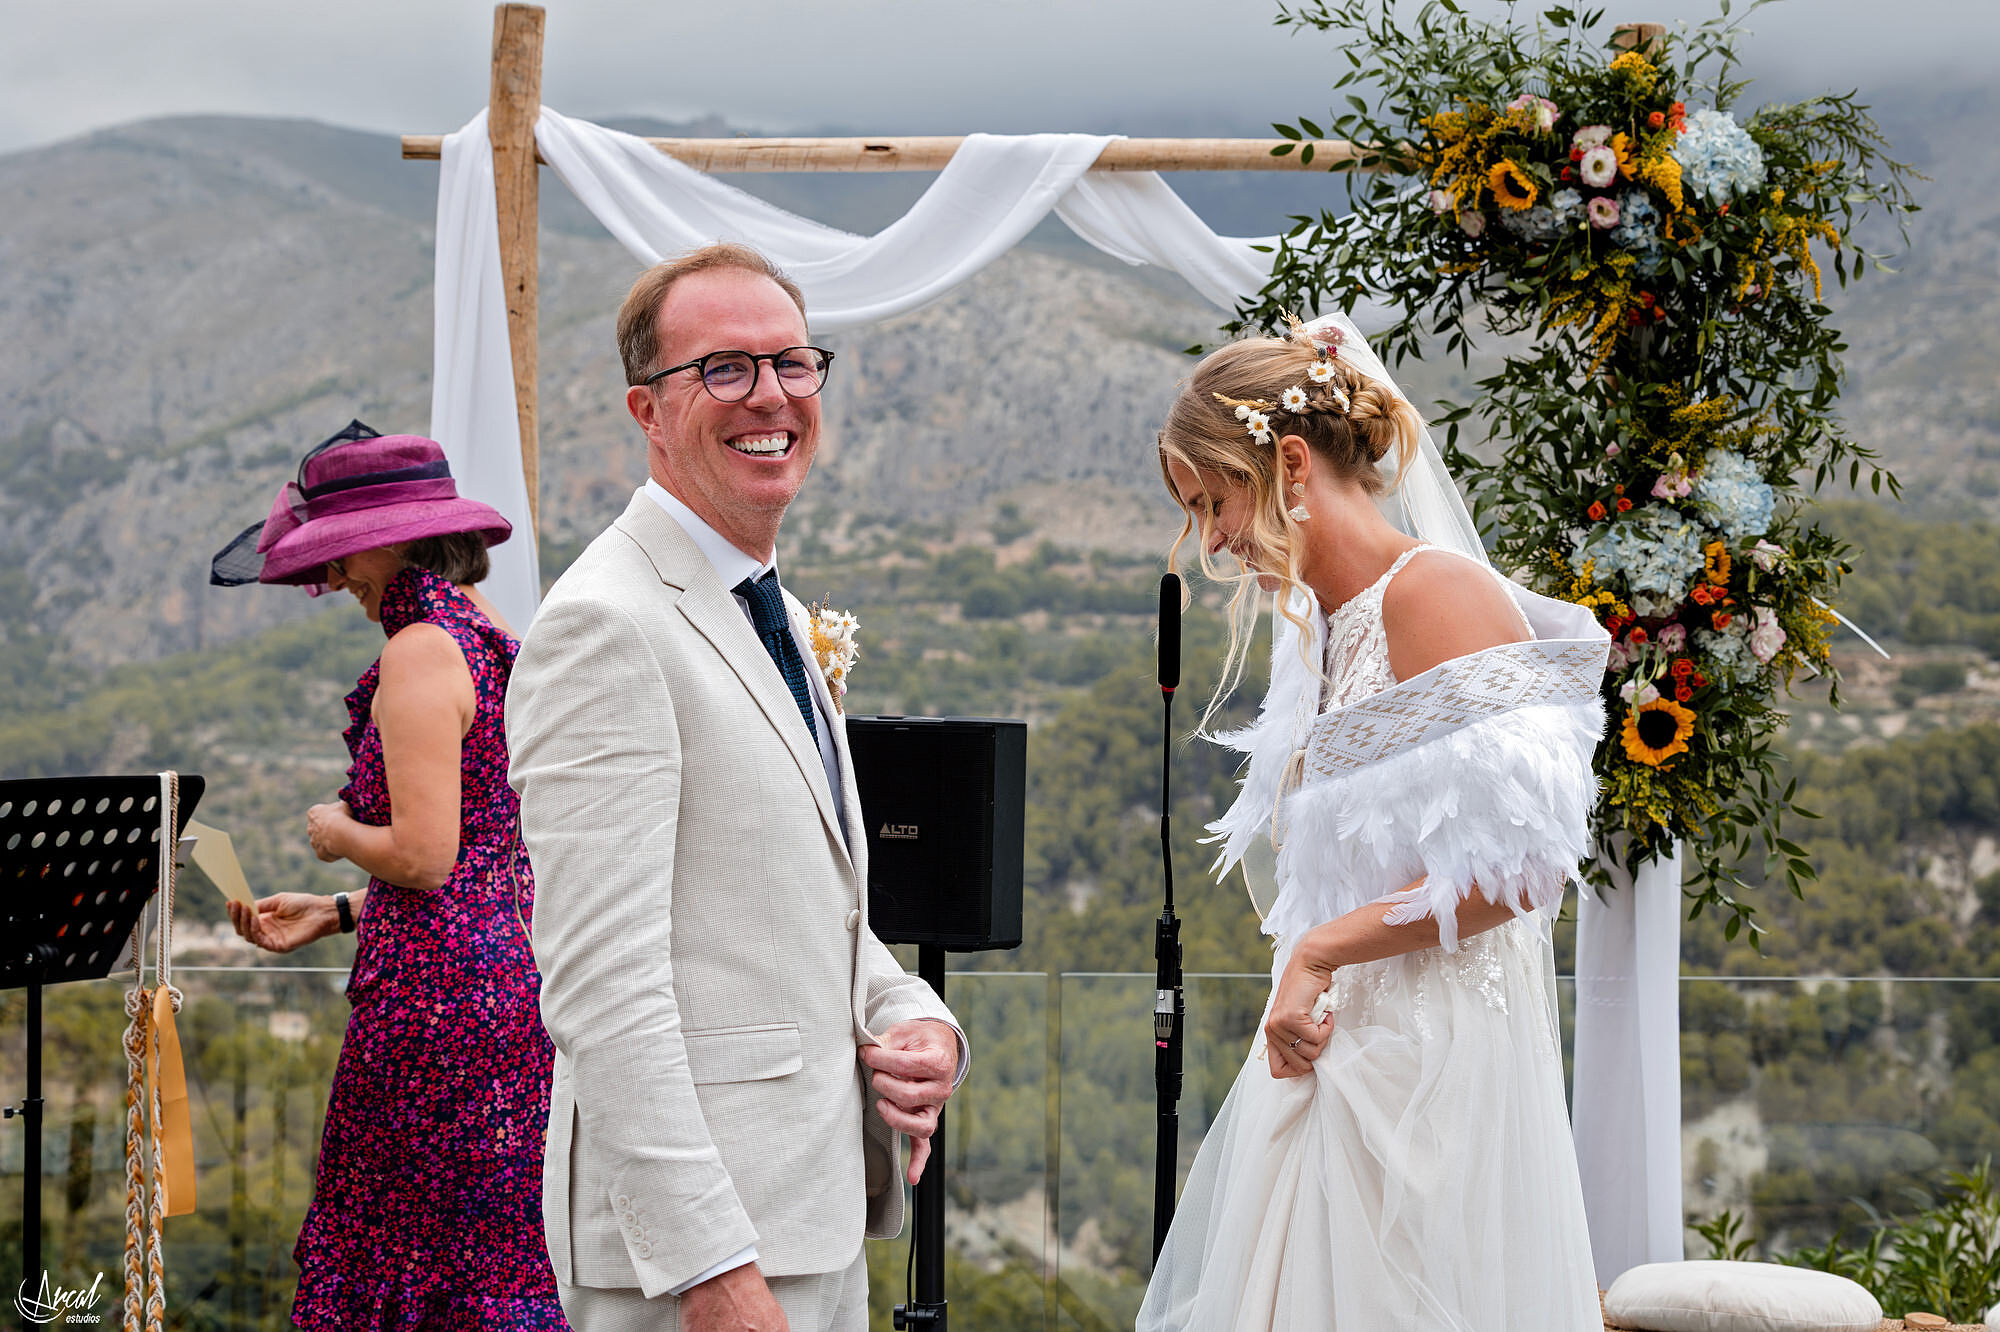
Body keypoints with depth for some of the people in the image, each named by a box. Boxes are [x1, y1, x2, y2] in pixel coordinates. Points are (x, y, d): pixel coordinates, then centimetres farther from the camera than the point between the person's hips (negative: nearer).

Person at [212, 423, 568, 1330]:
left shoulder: (422, 651, -13)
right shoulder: (505, 646, 15)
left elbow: (423, 854, -20)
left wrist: (340, 834, -1)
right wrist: (336, 912, 19)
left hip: (439, 988, -9)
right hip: (517, 972, 9)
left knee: (416, 1256, -3)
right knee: (502, 1255, 10)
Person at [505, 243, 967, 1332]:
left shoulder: (778, 619, 16)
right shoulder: (603, 626, -15)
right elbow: (603, 981, -21)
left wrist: (915, 1022, 3)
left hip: (823, 1203, 9)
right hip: (693, 1225, -9)